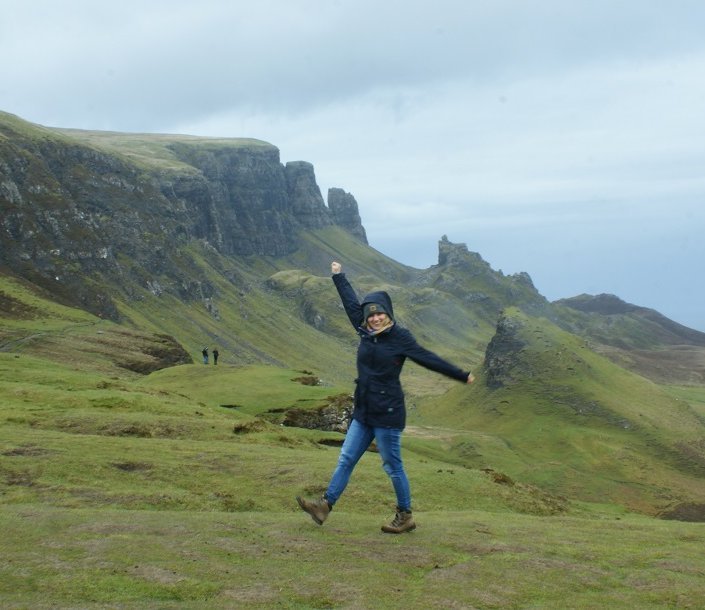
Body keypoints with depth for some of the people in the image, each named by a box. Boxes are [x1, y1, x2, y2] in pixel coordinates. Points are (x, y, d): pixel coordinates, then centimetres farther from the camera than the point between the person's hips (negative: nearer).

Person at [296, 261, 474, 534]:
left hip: (387, 413, -7)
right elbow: (351, 303, 18)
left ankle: (405, 517, 14)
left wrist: (462, 376, -1)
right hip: (364, 412, 7)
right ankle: (325, 505, 12)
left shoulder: (400, 337, -10)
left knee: (392, 466, 2)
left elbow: (428, 359, -4)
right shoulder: (366, 333, 6)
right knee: (346, 458, 8)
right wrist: (338, 276, 30)